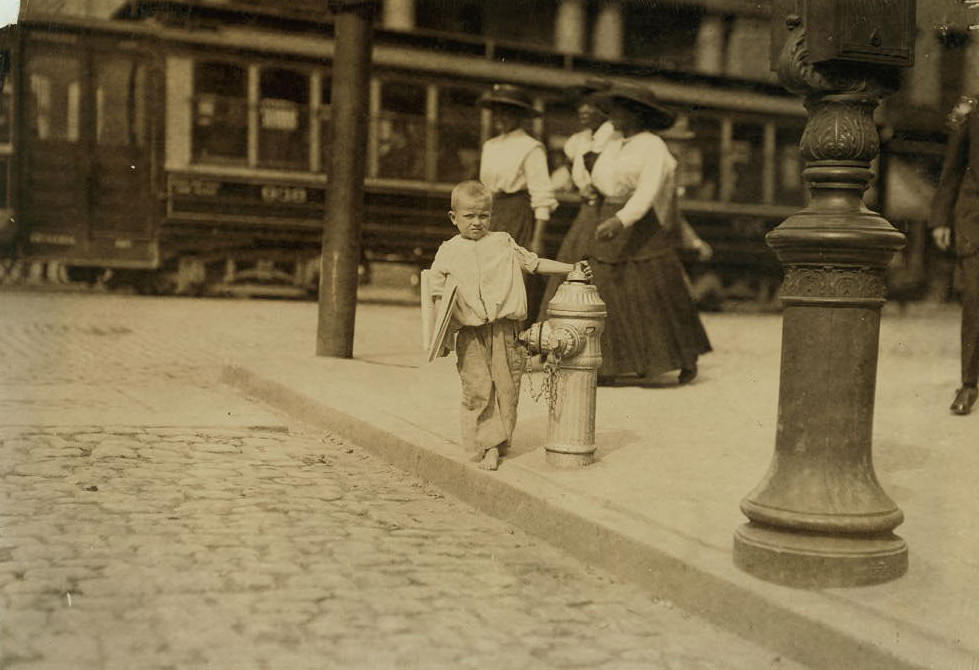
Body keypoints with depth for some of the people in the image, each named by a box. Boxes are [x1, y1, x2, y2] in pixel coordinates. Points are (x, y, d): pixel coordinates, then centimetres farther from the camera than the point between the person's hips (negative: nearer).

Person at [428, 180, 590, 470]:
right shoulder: (448, 253, 8)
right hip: (470, 333, -1)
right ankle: (486, 446, 2)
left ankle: (500, 442, 15)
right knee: (477, 389, -7)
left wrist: (573, 268, 10)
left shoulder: (503, 243, 11)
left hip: (505, 330, 1)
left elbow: (535, 262, 17)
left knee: (506, 387, 1)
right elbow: (436, 293, 8)